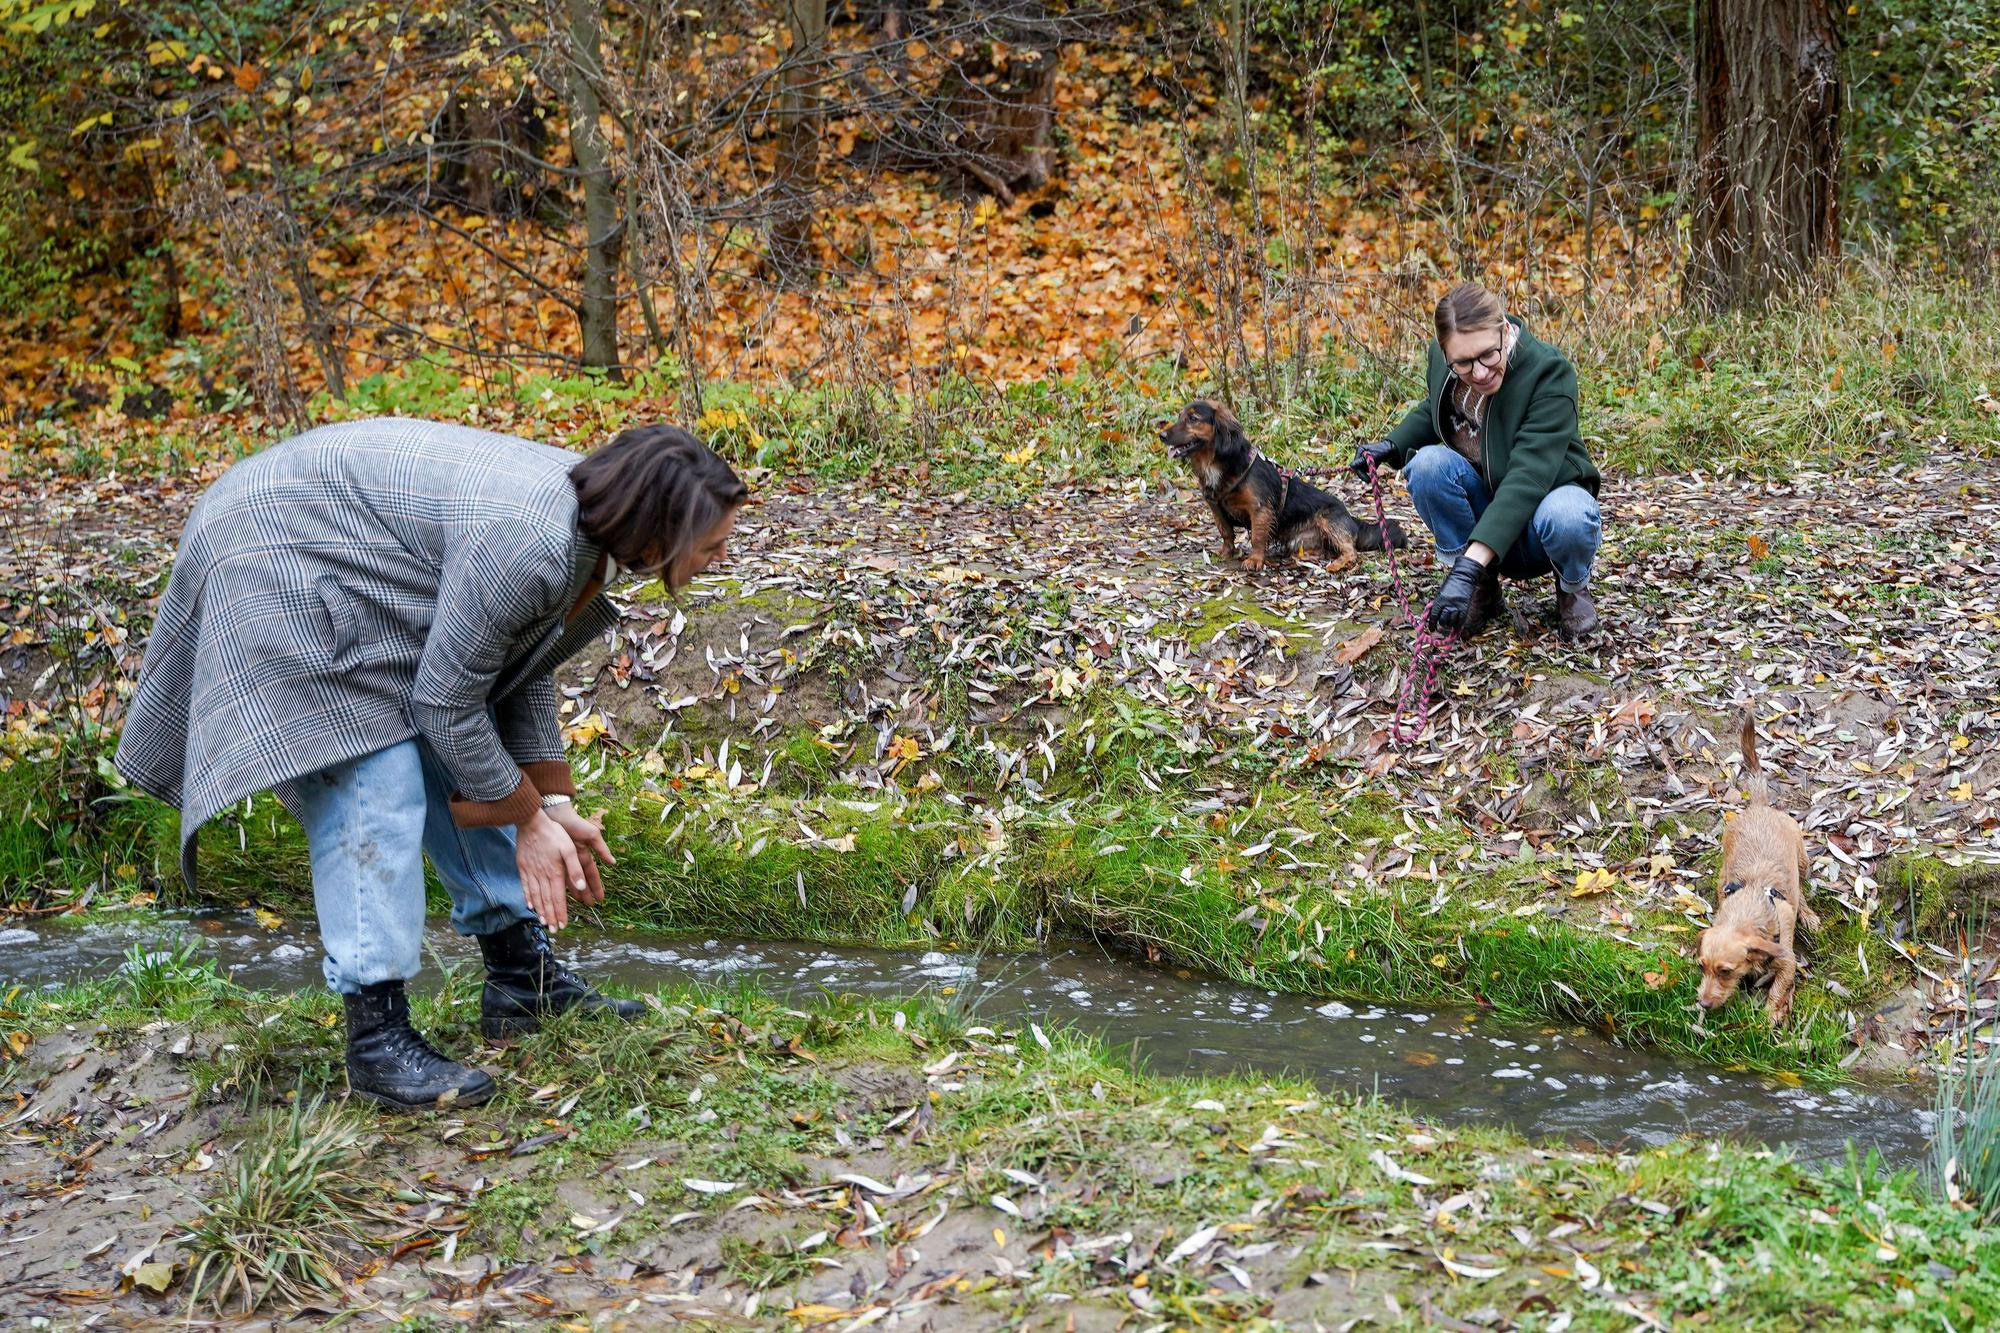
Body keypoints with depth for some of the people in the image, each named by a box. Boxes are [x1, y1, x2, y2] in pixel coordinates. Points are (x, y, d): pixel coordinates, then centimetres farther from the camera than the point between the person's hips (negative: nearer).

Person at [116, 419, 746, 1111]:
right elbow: (445, 702, -25)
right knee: (373, 790, -17)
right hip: (274, 562, -10)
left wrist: (555, 805, 5)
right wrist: (530, 819, -12)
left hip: (358, 577, 10)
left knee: (461, 766, 10)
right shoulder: (524, 542, -33)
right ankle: (377, 1035, -13)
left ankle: (521, 975, 18)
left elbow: (522, 668, 7)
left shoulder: (582, 519, -5)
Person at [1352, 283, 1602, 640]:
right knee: (1429, 462, -26)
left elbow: (1528, 476, -38)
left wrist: (1469, 564, -49)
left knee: (1565, 517, -40)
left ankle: (1573, 589, -3)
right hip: (1481, 499, 4)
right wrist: (1391, 446, -7)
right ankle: (1482, 589, -9)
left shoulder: (1548, 371, -27)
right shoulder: (1440, 360, -11)